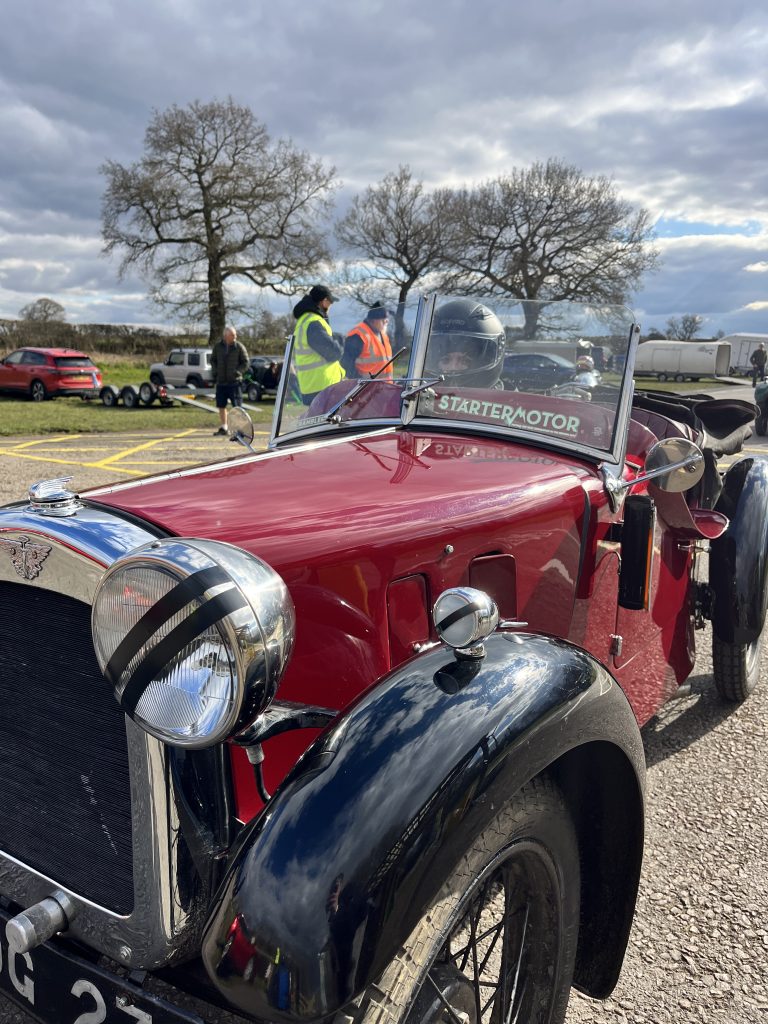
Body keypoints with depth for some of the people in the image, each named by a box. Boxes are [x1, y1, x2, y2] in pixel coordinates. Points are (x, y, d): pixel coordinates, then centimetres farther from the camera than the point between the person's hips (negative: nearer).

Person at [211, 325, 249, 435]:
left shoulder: (239, 347, -4)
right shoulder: (218, 347, 6)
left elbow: (246, 363, -2)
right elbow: (213, 360, 17)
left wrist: (236, 372, -13)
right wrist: (215, 372, 3)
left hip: (235, 381, -4)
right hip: (221, 382, 4)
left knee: (237, 406, -4)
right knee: (221, 406, 9)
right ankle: (223, 428, 19)